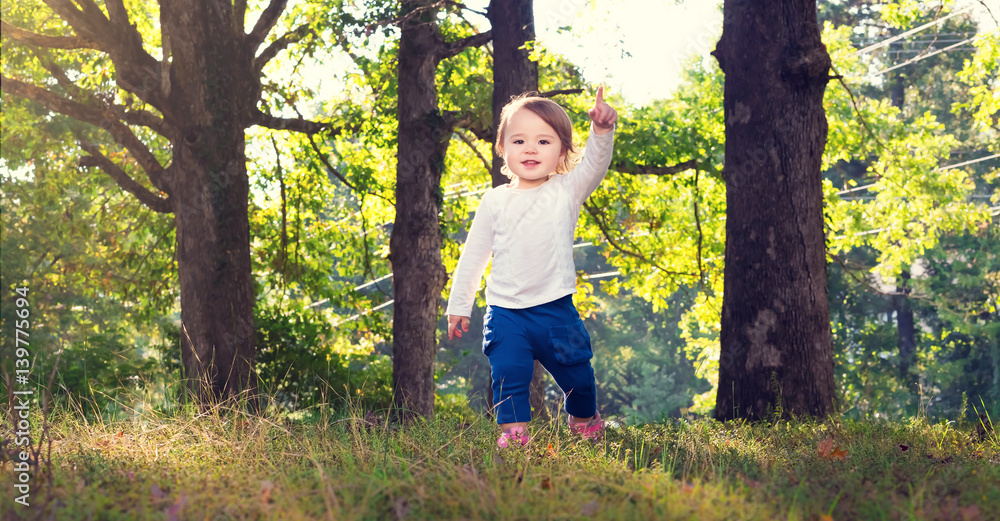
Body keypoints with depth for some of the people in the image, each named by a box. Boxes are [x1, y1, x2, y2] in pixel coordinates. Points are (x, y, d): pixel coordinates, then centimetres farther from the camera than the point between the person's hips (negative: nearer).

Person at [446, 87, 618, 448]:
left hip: (556, 309, 0)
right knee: (508, 374, -11)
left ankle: (585, 420, 38)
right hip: (505, 312, 1)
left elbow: (595, 164, -20)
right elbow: (474, 255, 11)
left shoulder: (567, 191, -1)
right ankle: (513, 432, -3)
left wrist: (602, 131, -40)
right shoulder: (495, 201, 4)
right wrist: (459, 305, 13)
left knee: (576, 374, 11)